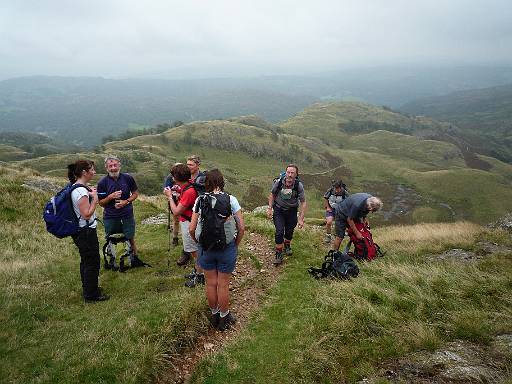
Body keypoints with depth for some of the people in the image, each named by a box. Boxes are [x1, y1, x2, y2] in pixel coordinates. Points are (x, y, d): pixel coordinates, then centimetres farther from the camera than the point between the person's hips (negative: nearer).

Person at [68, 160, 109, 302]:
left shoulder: (75, 188, 8)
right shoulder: (81, 191, -23)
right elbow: (86, 214, -25)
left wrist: (90, 194, 8)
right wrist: (94, 199, -17)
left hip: (80, 231, 10)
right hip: (86, 232, -10)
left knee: (86, 261, 21)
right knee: (93, 262, 2)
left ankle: (88, 290, 36)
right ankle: (92, 295, 14)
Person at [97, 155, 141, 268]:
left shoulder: (127, 178, -5)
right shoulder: (102, 182, -7)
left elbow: (135, 193, 6)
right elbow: (101, 203, -1)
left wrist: (126, 201, -11)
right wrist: (110, 197, -21)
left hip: (127, 215, 0)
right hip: (110, 216, 0)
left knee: (130, 239, 8)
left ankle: (134, 259, 25)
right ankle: (111, 261, 29)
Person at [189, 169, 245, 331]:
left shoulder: (200, 200, -5)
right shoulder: (230, 199, -9)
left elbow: (192, 229, -6)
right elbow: (241, 227, -11)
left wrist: (200, 242, 11)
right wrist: (236, 245, 4)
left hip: (206, 248, 2)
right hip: (227, 248, -1)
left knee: (211, 283, 17)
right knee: (223, 285, 12)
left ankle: (214, 315, 35)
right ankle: (224, 318, 29)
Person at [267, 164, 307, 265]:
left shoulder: (299, 186, -21)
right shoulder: (278, 182, -19)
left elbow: (303, 203, -12)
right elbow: (272, 195, 1)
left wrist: (301, 219, -16)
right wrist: (270, 208, -4)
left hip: (291, 211, 1)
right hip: (279, 210, -1)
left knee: (289, 232, 11)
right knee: (279, 232, -10)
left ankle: (287, 246, 44)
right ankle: (278, 255, 5)